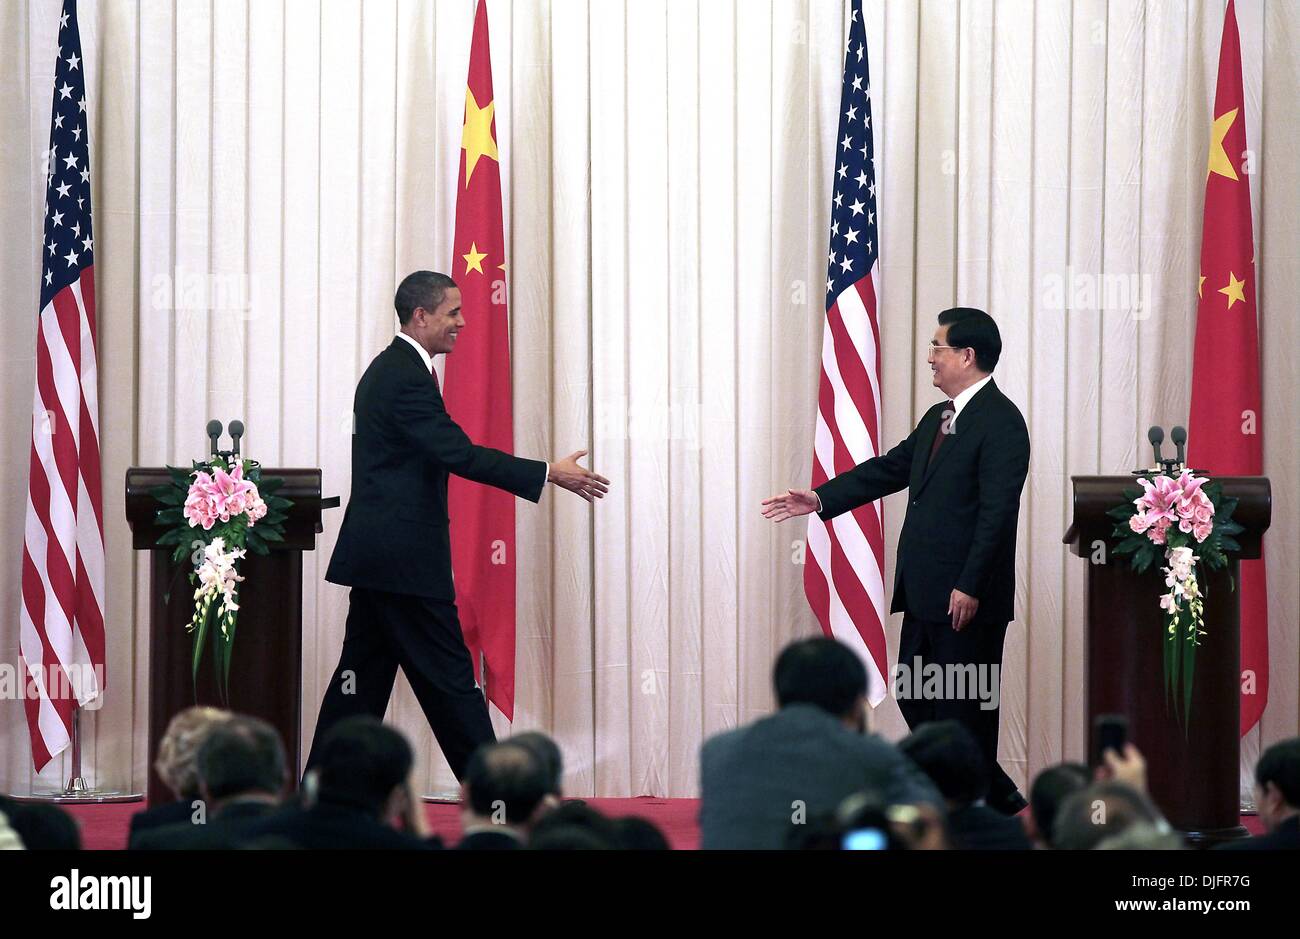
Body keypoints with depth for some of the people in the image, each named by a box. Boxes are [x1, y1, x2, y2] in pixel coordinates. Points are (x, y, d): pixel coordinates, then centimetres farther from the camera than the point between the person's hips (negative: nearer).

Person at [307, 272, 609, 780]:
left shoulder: (389, 369, 16)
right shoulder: (407, 377, -16)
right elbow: (458, 453, -22)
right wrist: (549, 474, -20)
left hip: (376, 551, 10)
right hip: (405, 556, -10)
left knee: (362, 676, 10)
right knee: (448, 676, -5)